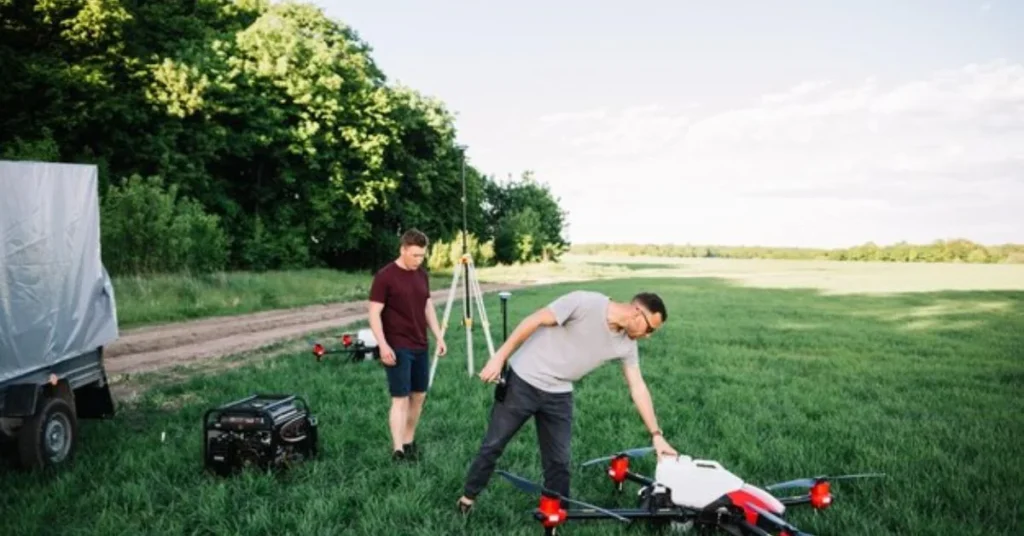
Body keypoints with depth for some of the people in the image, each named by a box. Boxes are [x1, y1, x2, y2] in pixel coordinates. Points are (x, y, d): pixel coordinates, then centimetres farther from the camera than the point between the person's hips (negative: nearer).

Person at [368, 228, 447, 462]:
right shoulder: (385, 276, -12)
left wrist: (439, 337, 11)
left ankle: (409, 442, 24)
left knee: (419, 395, 11)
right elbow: (374, 314, -13)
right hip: (397, 348, -7)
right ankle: (398, 449, -6)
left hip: (420, 346, 7)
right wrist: (383, 345, -20)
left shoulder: (422, 275, 9)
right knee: (400, 398, -8)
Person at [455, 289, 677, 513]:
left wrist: (656, 435, 2)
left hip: (559, 396, 5)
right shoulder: (585, 302, -24)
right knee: (493, 445, 7)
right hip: (523, 381, -5)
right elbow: (534, 321, -19)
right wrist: (499, 357, -18)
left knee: (558, 460, 5)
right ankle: (468, 497, 28)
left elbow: (638, 387, 3)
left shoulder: (626, 345, -5)